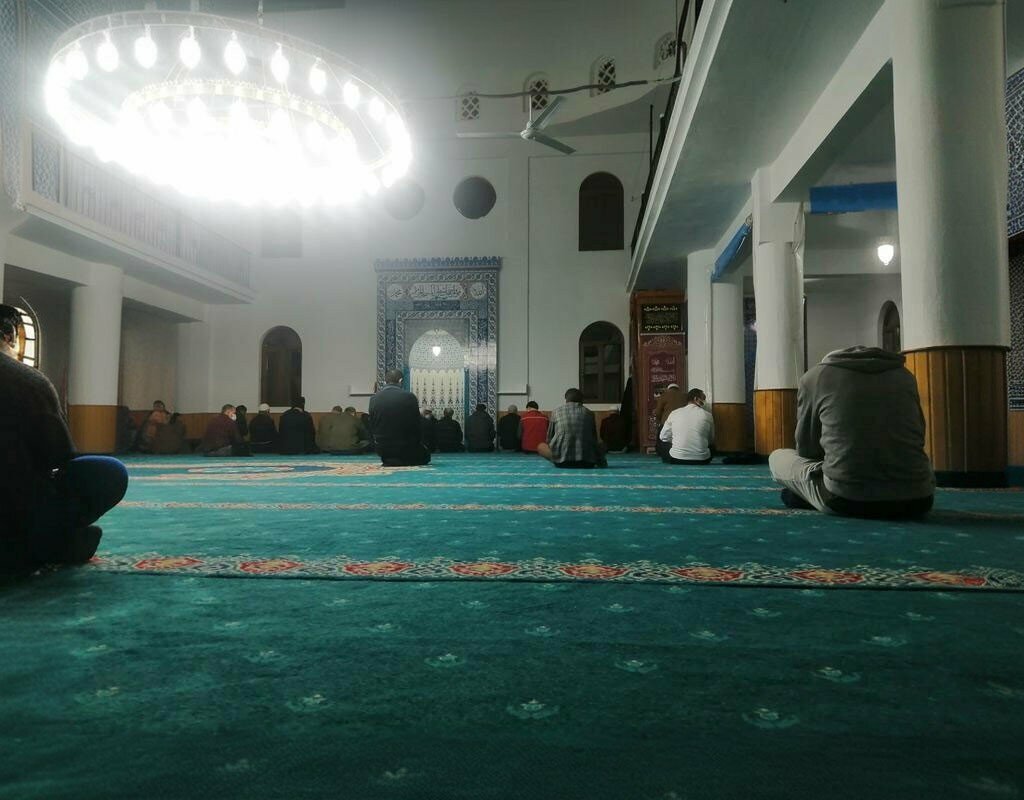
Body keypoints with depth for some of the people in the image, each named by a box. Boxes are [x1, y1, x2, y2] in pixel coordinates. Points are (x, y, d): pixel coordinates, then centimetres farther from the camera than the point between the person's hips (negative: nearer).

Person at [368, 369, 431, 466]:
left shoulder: (374, 399, -5)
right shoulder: (410, 397, -14)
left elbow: (372, 427, 1)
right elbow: (416, 425, -8)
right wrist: (419, 442, 9)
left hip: (383, 449, 6)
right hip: (406, 448, -5)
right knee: (425, 456, 24)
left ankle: (388, 460, 13)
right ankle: (403, 460, 3)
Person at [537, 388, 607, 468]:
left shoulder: (556, 411, 12)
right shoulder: (589, 413, 13)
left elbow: (549, 438, 17)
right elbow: (594, 439, 19)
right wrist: (601, 462, 32)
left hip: (561, 461, -2)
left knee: (540, 446, 25)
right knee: (600, 446, 33)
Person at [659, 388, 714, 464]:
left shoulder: (674, 413, 0)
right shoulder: (707, 415, -1)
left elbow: (663, 437, 6)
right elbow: (711, 440, 10)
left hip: (676, 460, -1)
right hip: (702, 460, 1)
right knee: (711, 448, 34)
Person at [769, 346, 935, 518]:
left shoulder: (815, 376, 9)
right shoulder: (904, 375, 18)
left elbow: (806, 449, 14)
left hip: (846, 500, -3)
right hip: (916, 500, 3)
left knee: (777, 458, 23)